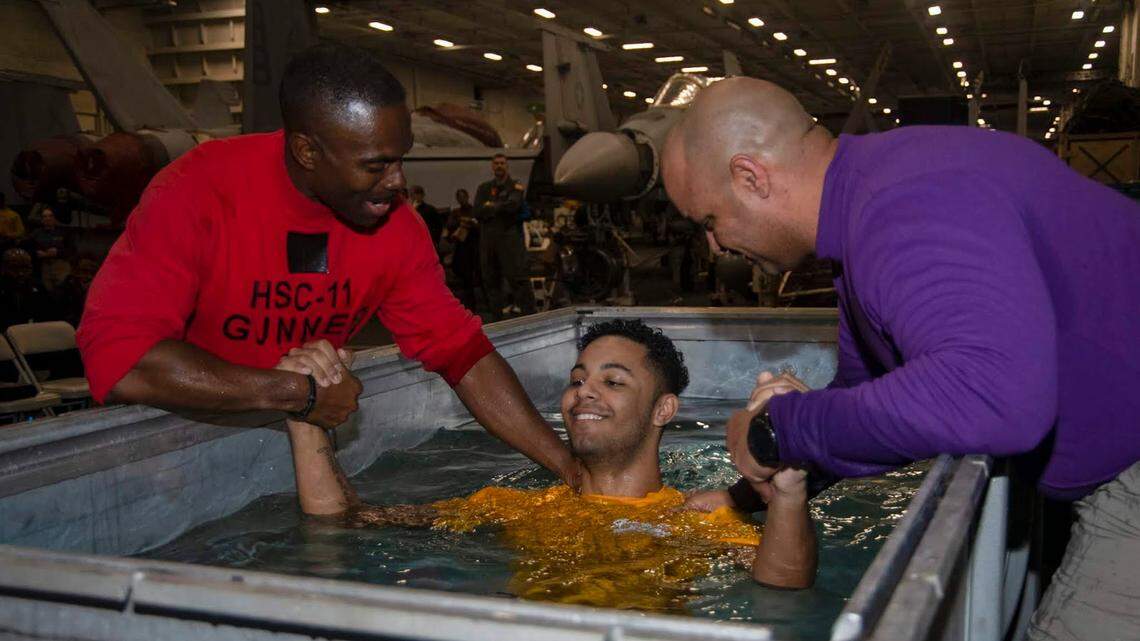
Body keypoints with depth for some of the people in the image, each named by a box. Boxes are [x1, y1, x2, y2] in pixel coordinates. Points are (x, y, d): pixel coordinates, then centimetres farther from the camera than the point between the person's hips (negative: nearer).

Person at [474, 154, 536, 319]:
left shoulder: (515, 186, 8)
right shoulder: (484, 188, 18)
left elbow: (514, 205, -13)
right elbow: (477, 212, 3)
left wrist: (491, 206, -2)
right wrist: (502, 208, -5)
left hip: (510, 238, -4)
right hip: (488, 238, 4)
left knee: (518, 277, -12)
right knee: (490, 280, 5)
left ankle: (530, 313, -13)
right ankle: (497, 316, 10)